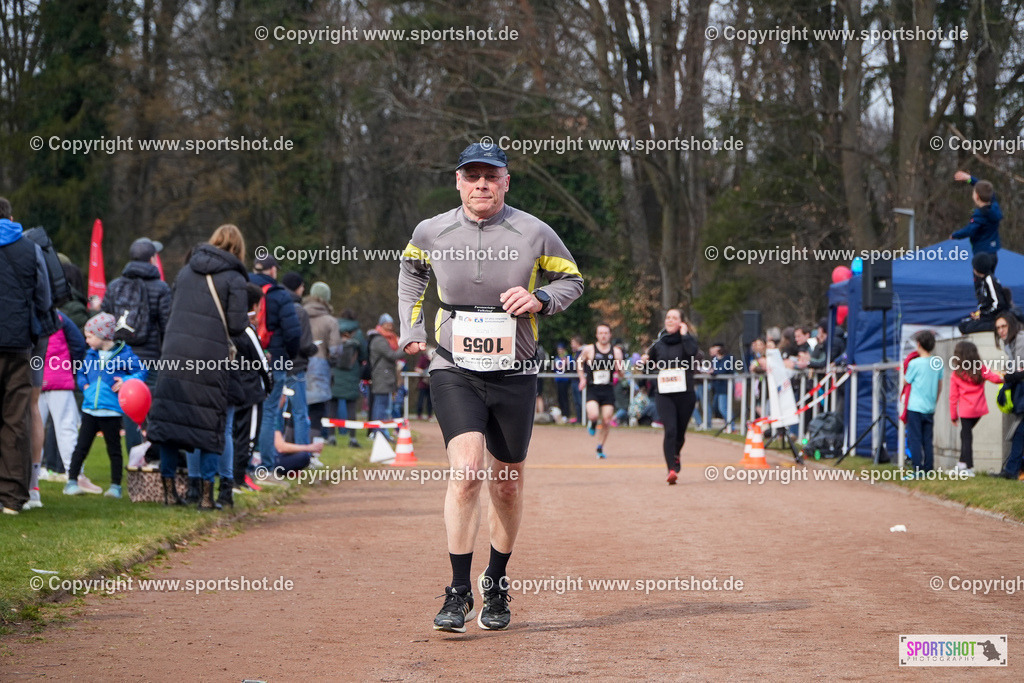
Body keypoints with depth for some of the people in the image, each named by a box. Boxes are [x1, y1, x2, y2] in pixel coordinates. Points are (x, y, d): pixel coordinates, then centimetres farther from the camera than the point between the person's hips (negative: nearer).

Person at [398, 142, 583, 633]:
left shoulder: (534, 233, -4)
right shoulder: (431, 233, 0)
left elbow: (572, 279, 9)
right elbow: (411, 270, 22)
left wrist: (539, 299, -11)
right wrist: (411, 329, 13)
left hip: (514, 375, 1)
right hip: (454, 373, -1)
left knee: (507, 482, 10)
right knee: (467, 469, -20)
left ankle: (496, 582, 32)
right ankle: (459, 593, -16)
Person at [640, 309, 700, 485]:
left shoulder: (687, 340, 3)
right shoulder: (659, 344, 10)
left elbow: (692, 352, -21)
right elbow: (649, 368, 22)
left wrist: (684, 334, -13)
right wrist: (644, 363, 0)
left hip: (685, 394, -1)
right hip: (664, 394, 1)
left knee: (680, 432, 11)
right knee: (670, 430, -18)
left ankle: (675, 455, 44)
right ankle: (672, 469, -22)